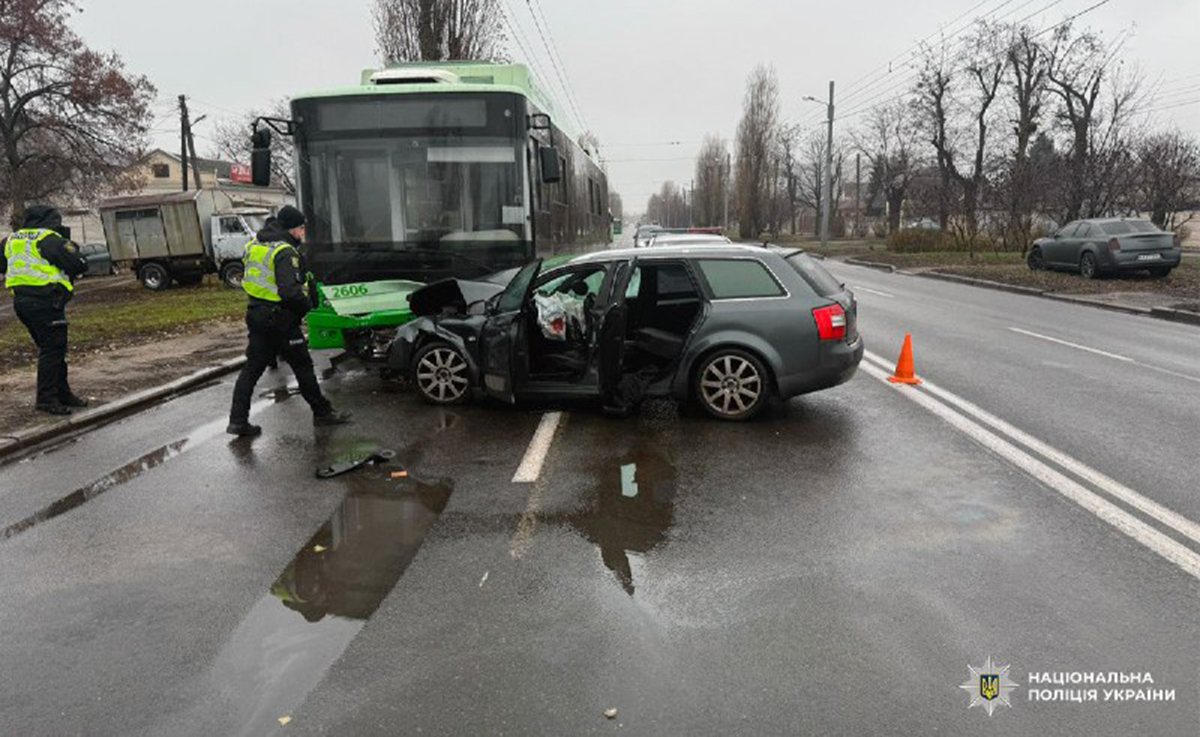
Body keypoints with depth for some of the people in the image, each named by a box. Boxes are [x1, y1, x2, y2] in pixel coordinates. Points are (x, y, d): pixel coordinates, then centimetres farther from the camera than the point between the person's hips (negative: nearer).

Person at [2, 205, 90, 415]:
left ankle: (62, 393, 22)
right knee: (52, 349, -5)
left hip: (20, 301, 8)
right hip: (44, 301, -8)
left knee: (51, 348, 15)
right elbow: (80, 266, -9)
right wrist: (72, 248, 9)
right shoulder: (50, 240, -8)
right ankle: (46, 399, -6)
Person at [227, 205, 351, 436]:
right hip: (280, 319, -8)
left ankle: (238, 421, 11)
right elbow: (290, 291, -28)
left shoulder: (256, 244, 10)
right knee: (303, 366, 5)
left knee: (252, 368, 11)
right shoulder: (285, 252, -19)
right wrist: (307, 304, -10)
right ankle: (322, 412, 18)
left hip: (256, 314, 8)